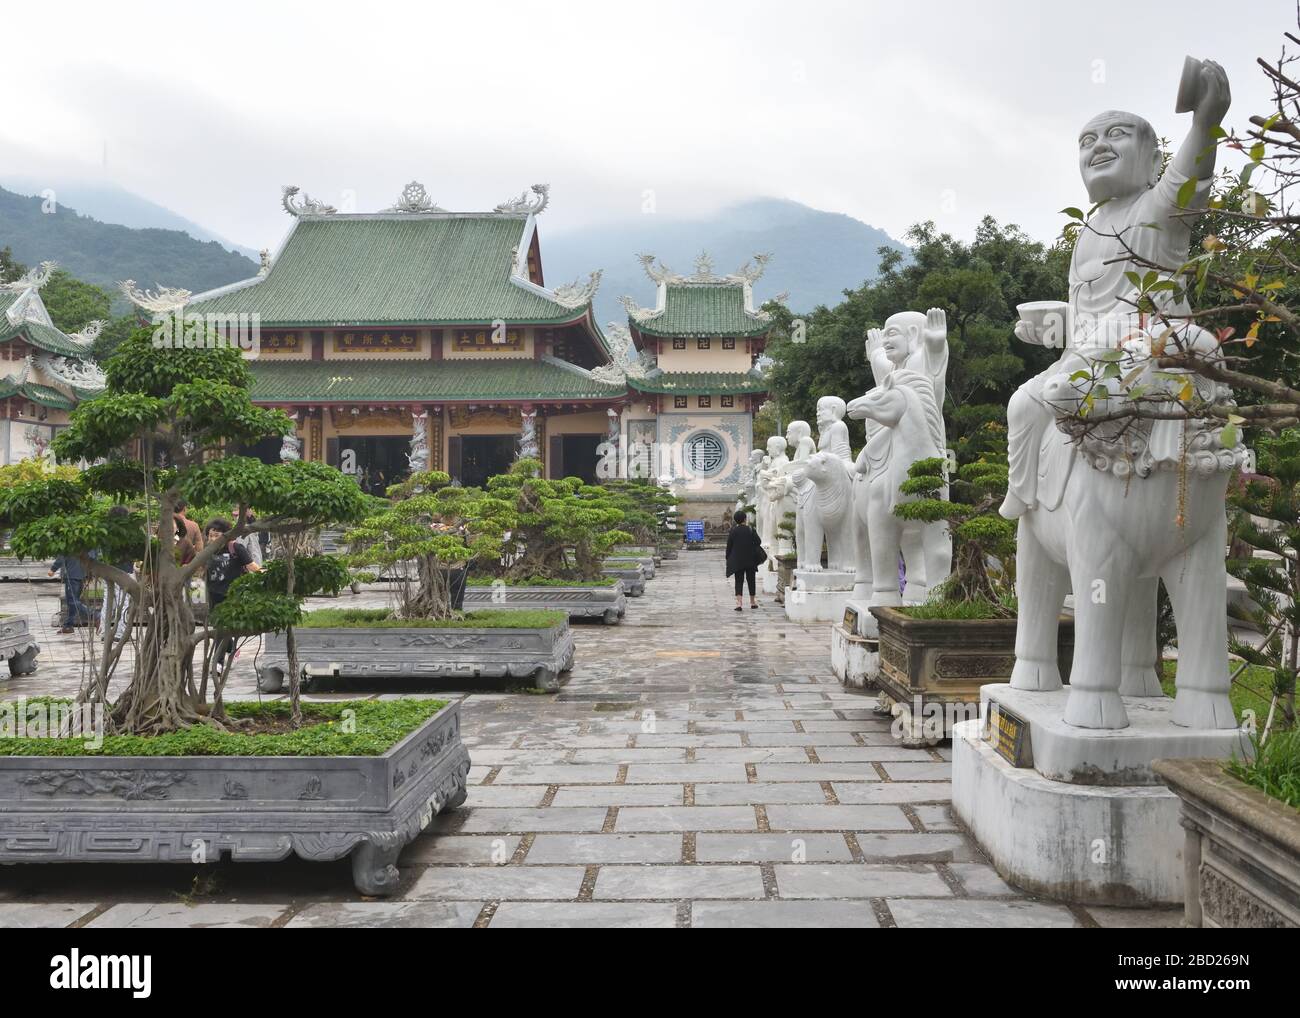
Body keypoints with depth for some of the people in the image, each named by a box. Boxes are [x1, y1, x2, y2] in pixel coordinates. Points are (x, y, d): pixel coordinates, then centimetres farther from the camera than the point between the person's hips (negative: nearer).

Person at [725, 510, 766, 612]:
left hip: (737, 561, 0)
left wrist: (728, 558, 6)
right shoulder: (750, 530, -7)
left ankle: (739, 603, -15)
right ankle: (753, 602, 24)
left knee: (739, 581, 1)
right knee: (751, 580, 14)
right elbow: (758, 542, -6)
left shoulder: (733, 531, -6)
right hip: (750, 560, 1)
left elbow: (729, 546, -4)